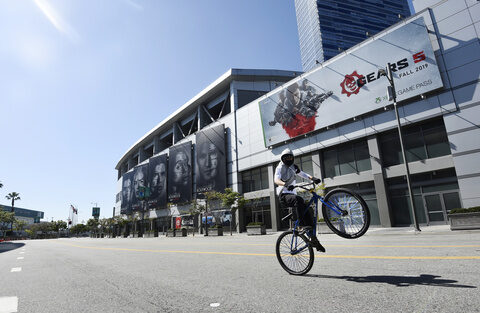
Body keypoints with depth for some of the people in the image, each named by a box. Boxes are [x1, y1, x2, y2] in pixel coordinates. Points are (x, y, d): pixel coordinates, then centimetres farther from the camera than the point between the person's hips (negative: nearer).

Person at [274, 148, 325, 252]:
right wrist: (285, 184, -41)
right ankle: (302, 225, -37)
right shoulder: (280, 168, -2)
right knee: (298, 199, -38)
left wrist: (313, 178, -11)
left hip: (292, 194, 6)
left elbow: (303, 174, 10)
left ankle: (313, 239, -2)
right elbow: (276, 180, -20)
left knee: (308, 213, -8)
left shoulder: (293, 167, 19)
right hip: (284, 195, -6)